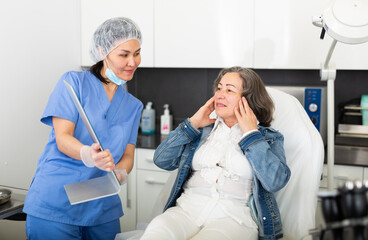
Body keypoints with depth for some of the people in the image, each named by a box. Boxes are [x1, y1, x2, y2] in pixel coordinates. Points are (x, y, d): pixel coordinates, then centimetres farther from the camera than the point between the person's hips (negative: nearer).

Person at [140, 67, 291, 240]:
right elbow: (161, 160, 12)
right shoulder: (203, 129, 20)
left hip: (234, 217, -2)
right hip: (187, 208, 3)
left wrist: (250, 134, -2)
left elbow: (275, 182, -8)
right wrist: (192, 123, 7)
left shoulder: (269, 138, 12)